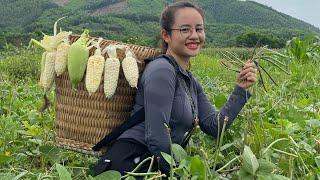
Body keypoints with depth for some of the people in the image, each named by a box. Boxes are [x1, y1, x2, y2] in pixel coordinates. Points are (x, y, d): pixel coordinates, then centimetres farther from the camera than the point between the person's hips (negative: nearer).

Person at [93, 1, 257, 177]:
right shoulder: (161, 71, -15)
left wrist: (240, 89, 0)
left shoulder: (190, 81, 13)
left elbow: (214, 127, 4)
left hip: (158, 163, 8)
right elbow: (156, 138, -21)